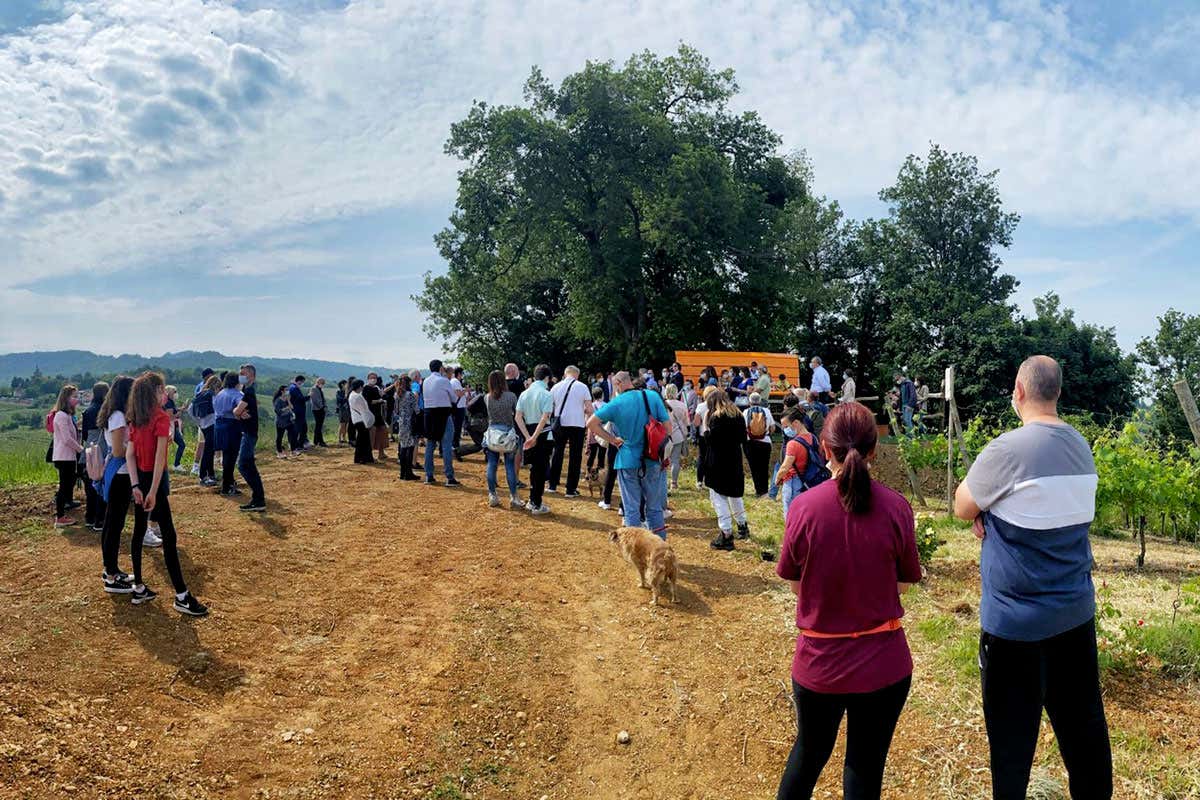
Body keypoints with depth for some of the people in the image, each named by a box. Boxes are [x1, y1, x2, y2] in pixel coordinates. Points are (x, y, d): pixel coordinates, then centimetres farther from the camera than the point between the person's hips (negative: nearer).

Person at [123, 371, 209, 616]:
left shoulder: (136, 420, 9)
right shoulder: (161, 417, -14)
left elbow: (130, 454, 4)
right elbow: (160, 457, -21)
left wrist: (136, 486, -1)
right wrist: (154, 491, -21)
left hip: (139, 478, 8)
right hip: (154, 479, -8)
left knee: (139, 531, 14)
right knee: (168, 536, -6)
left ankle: (138, 589, 23)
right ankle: (182, 597, -3)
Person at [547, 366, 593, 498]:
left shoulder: (556, 387, 3)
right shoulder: (582, 387, -4)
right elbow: (590, 409, -7)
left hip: (560, 424, 2)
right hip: (577, 424, -2)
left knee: (557, 453, 16)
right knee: (575, 457, 6)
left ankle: (552, 485, 21)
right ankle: (571, 489, 8)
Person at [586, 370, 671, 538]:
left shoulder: (616, 403, -7)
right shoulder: (653, 396, -3)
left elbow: (591, 423, -10)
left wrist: (612, 440, -1)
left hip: (628, 461, -2)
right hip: (652, 461, 2)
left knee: (632, 509, 6)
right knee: (654, 507, 14)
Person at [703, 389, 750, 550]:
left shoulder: (717, 417, -15)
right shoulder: (738, 416, 9)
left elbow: (710, 440, -19)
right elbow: (742, 439, 15)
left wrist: (705, 425, -7)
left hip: (718, 464, -8)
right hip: (735, 463, 8)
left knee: (718, 497, -3)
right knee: (735, 495, 24)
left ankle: (726, 535, -5)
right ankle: (742, 526, 36)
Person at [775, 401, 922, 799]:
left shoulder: (803, 506, -14)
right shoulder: (896, 507, -13)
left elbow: (795, 585, -3)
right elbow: (903, 583, -2)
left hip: (818, 659, 0)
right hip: (882, 663, 0)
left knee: (809, 751, 24)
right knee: (866, 767, 18)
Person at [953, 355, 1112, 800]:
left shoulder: (1007, 451, -20)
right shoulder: (1081, 448, 3)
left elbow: (963, 508, -9)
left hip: (1016, 618, -7)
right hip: (1076, 612, 7)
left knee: (1012, 730, 6)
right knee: (1082, 720, 19)